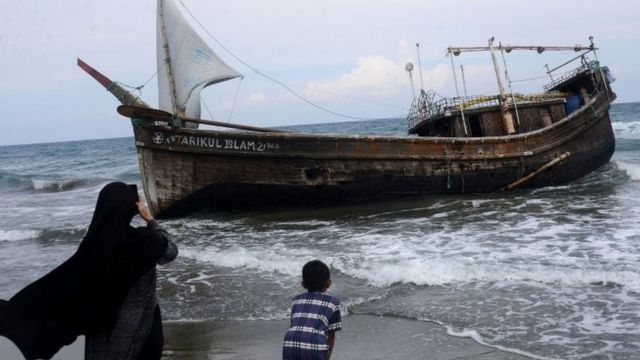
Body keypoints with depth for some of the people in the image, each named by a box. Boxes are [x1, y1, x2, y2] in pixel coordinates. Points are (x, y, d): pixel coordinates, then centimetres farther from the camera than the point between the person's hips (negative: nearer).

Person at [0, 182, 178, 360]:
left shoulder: (93, 244, -11)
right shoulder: (146, 241, -18)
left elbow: (60, 281, -9)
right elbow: (171, 251, 3)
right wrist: (150, 220, 6)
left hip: (102, 324, 3)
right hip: (139, 323, -3)